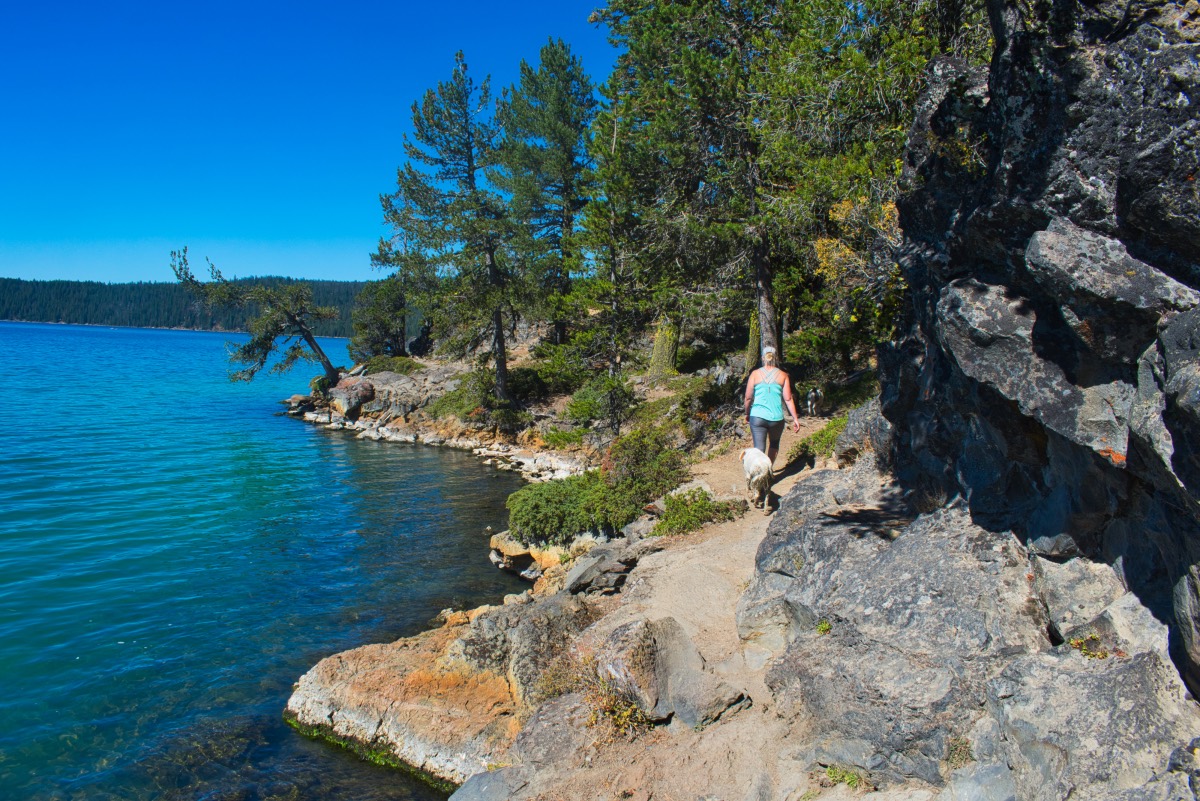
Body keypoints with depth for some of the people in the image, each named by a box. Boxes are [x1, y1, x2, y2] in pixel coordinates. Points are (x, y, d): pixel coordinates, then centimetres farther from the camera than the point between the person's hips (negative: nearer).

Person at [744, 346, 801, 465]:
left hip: (757, 416, -1)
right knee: (774, 444, 26)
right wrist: (795, 418, 5)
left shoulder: (755, 374, 1)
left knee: (759, 448, -2)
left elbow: (748, 397, 1)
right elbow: (788, 399, 0)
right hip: (776, 418, 1)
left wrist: (747, 413, 17)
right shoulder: (783, 375, 3)